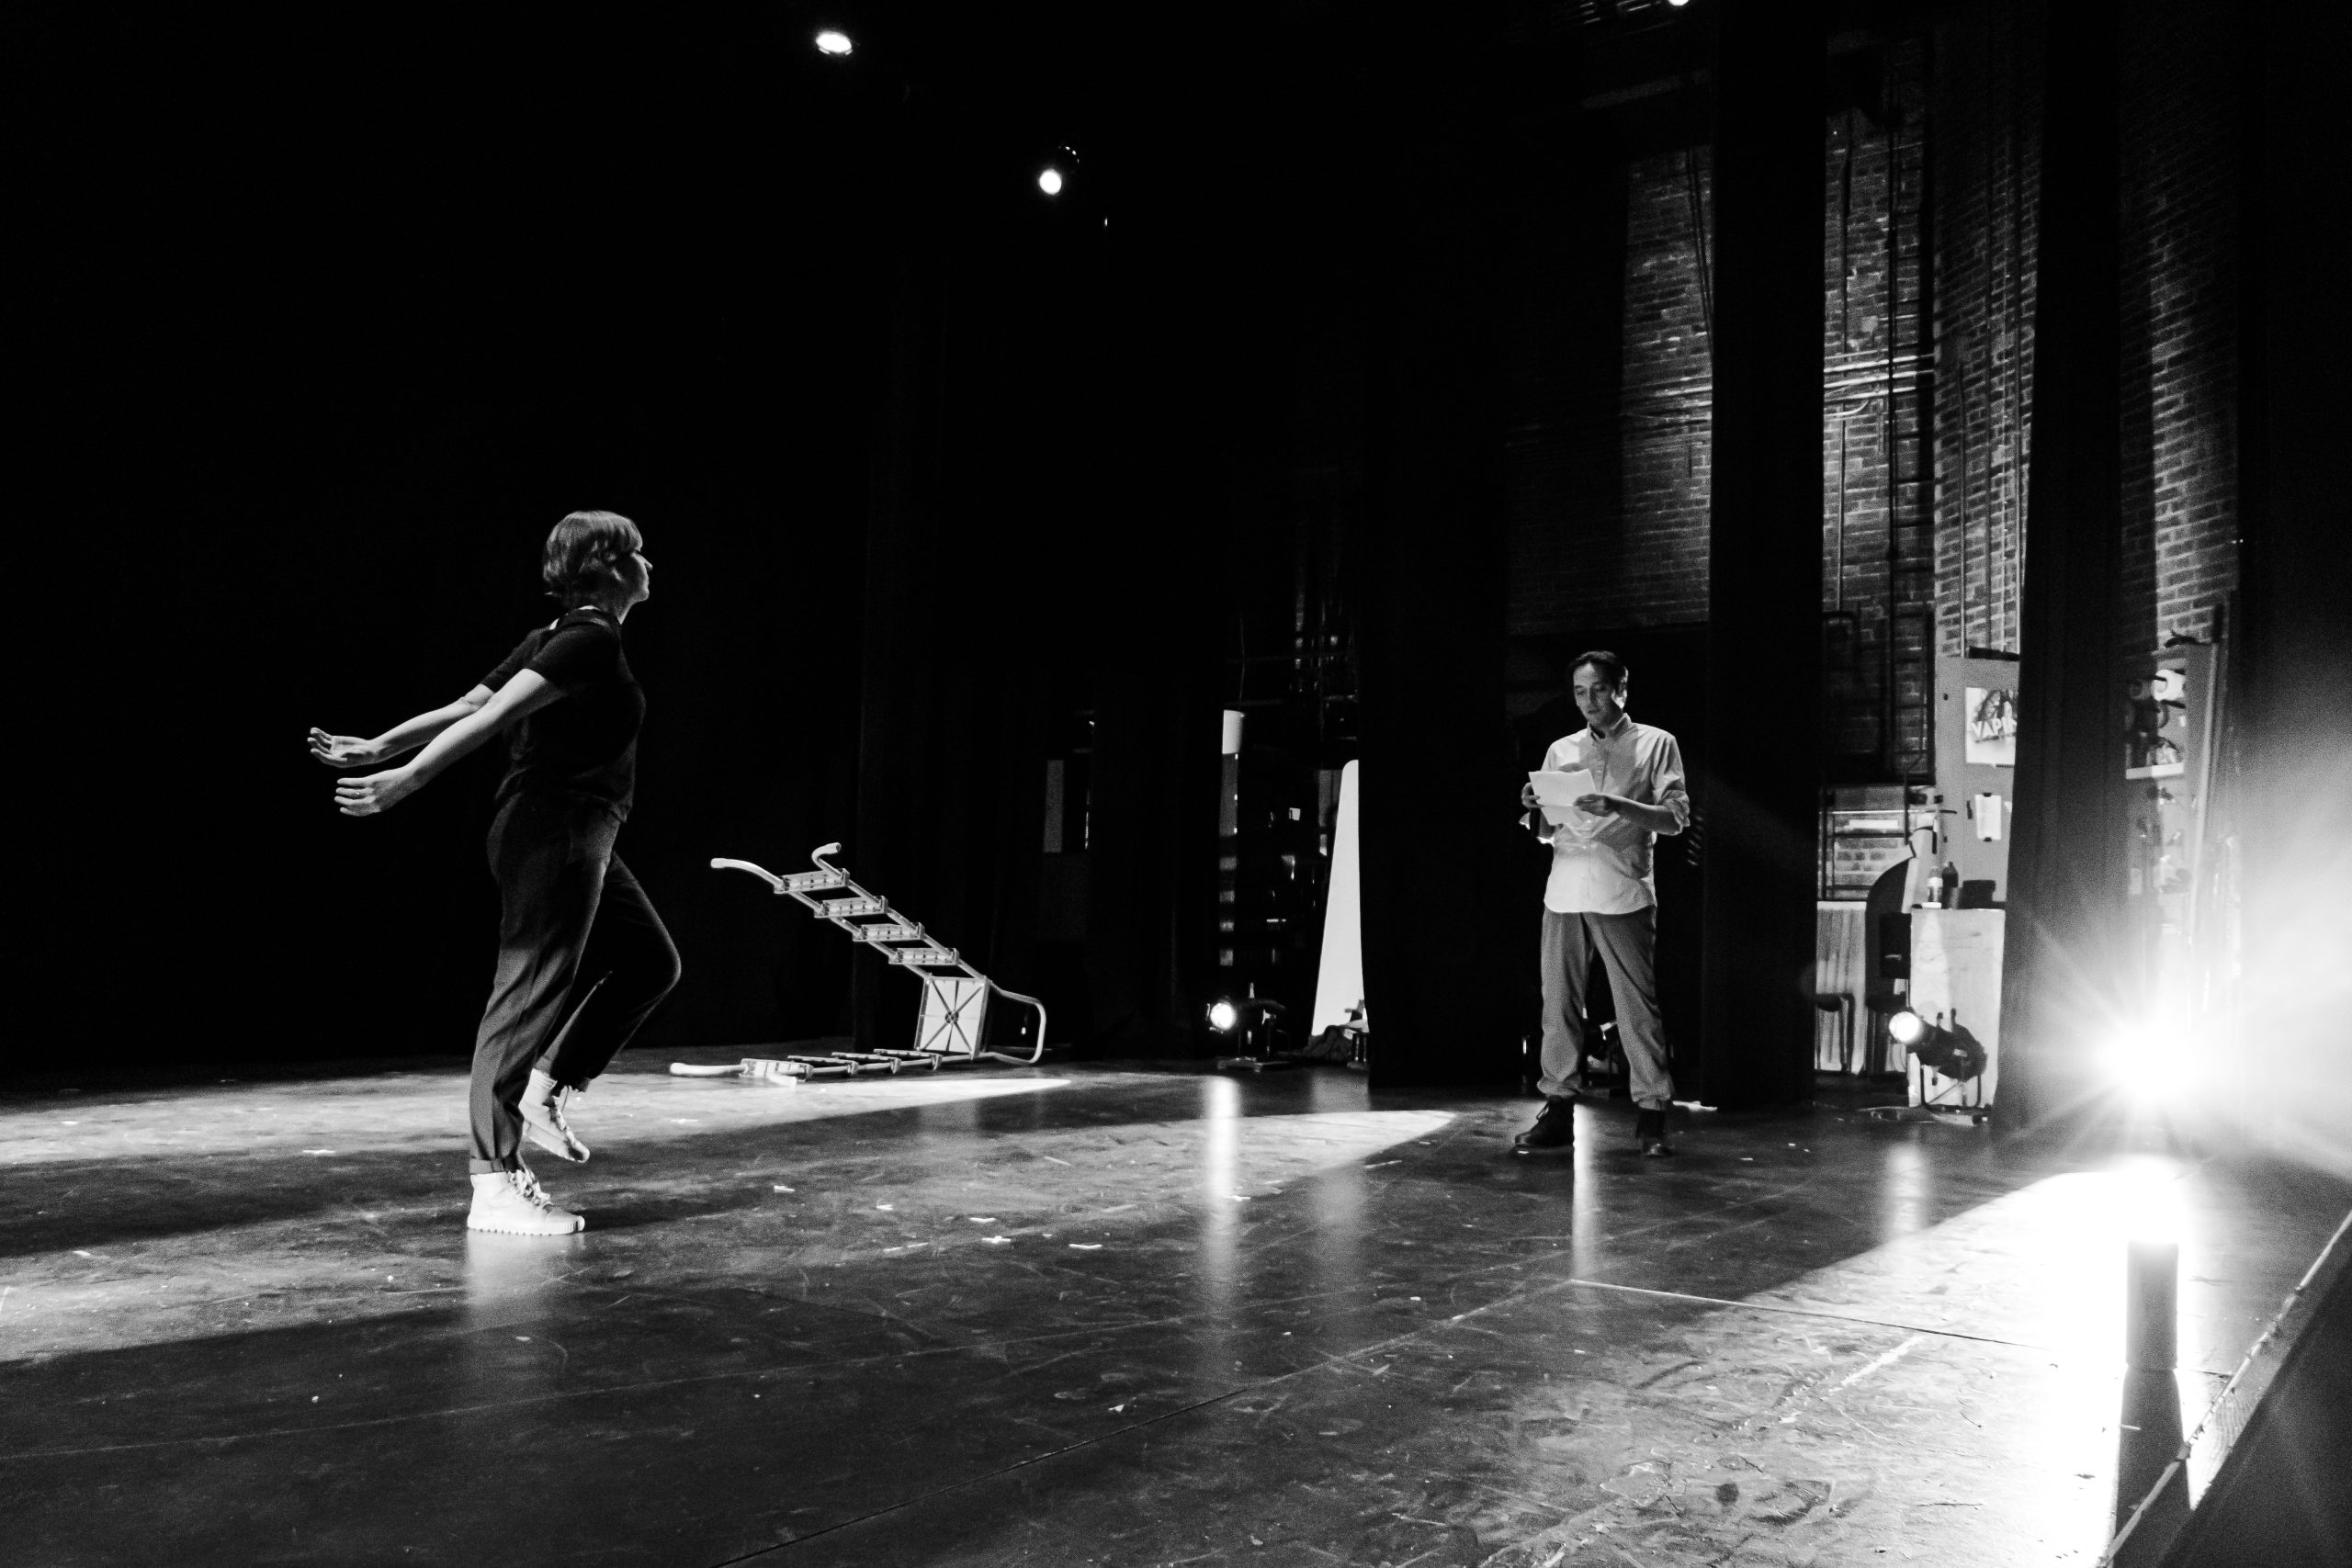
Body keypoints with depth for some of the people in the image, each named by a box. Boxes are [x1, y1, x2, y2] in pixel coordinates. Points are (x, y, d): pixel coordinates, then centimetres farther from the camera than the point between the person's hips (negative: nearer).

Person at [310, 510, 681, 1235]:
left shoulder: (556, 639, 17)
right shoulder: (593, 640, -13)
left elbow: (466, 706, 8)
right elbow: (492, 714, -23)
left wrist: (378, 747, 4)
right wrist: (408, 776, -29)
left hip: (576, 836, 11)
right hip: (558, 830, -11)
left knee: (649, 960, 17)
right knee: (530, 994, -8)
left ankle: (548, 1086, 18)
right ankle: (494, 1184, -3)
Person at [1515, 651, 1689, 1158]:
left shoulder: (1656, 744, 8)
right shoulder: (1561, 750, 18)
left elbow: (1676, 817, -3)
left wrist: (1616, 805, -18)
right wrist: (1534, 810, -3)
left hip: (1623, 892, -3)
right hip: (1564, 891, 3)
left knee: (1637, 1005, -3)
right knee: (1558, 1002, 2)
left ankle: (1651, 1115, 5)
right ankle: (1557, 1111, 7)